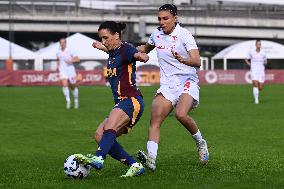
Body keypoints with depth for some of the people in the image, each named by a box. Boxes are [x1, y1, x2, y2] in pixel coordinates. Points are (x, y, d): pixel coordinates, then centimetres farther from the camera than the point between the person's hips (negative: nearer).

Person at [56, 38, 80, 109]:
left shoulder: (69, 51, -5)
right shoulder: (58, 53, 7)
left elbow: (78, 59, -5)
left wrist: (71, 61, -20)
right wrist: (58, 66, 12)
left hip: (71, 70, -2)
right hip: (62, 71, 2)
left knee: (73, 87, 8)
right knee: (64, 85, -21)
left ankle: (76, 101, 28)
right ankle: (68, 100, -13)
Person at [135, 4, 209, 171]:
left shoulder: (184, 35, -9)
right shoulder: (156, 34, 10)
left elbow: (197, 62, -20)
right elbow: (146, 48, 34)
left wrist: (184, 60, -41)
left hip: (187, 82, -5)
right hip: (167, 85, 5)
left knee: (181, 114, -29)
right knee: (155, 120, -15)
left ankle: (201, 143, -3)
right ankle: (151, 158, -25)